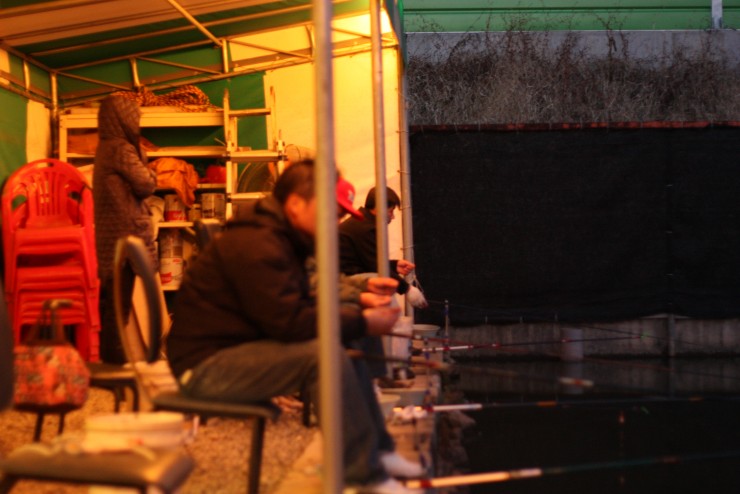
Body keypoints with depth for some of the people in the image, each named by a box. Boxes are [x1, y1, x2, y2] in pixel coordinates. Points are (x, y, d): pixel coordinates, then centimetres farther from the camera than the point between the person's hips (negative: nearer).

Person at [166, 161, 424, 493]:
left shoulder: (280, 238, 12)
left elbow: (301, 306, 14)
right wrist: (361, 323, -18)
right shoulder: (256, 245, -22)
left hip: (240, 347, 11)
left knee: (346, 348, 8)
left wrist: (355, 313, -2)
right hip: (207, 364, -11)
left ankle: (378, 452, 12)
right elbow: (290, 322, -27)